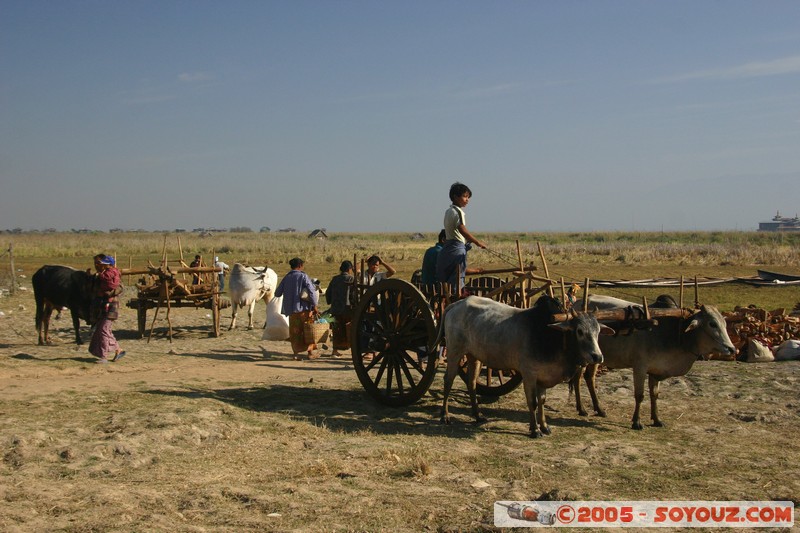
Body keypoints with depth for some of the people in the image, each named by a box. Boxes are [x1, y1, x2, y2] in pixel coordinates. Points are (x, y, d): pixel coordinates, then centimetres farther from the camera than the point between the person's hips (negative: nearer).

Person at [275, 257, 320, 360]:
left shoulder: (286, 278, 6)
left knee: (294, 332, 10)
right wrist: (315, 307, -8)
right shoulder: (303, 276, -7)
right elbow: (312, 292, -15)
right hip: (304, 309, -4)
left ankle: (296, 352, 5)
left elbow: (277, 293, 11)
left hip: (291, 310, 4)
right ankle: (311, 352, 13)